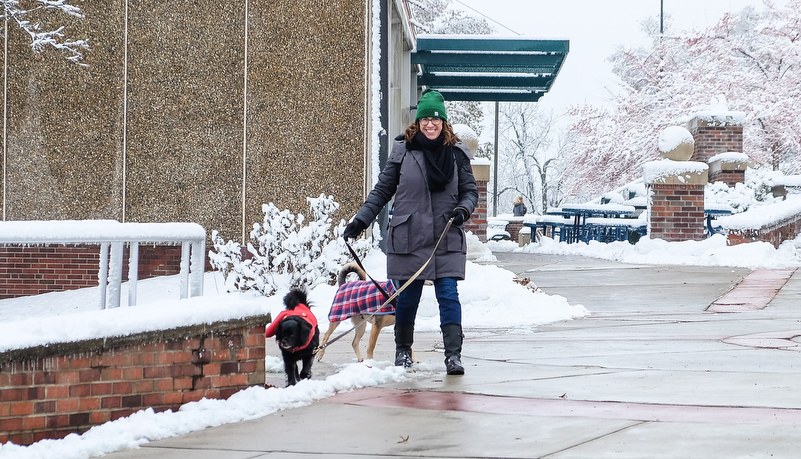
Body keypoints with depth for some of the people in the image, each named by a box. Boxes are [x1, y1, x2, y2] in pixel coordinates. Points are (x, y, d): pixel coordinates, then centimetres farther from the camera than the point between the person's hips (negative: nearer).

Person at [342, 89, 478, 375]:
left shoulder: (457, 153, 4)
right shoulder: (403, 150, 2)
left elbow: (470, 190, 9)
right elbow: (382, 190, 7)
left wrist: (464, 209, -12)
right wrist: (361, 220, 2)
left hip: (447, 241, 0)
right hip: (409, 238, 0)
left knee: (448, 295, -8)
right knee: (408, 296, 8)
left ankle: (453, 355, -9)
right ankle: (403, 350, 28)